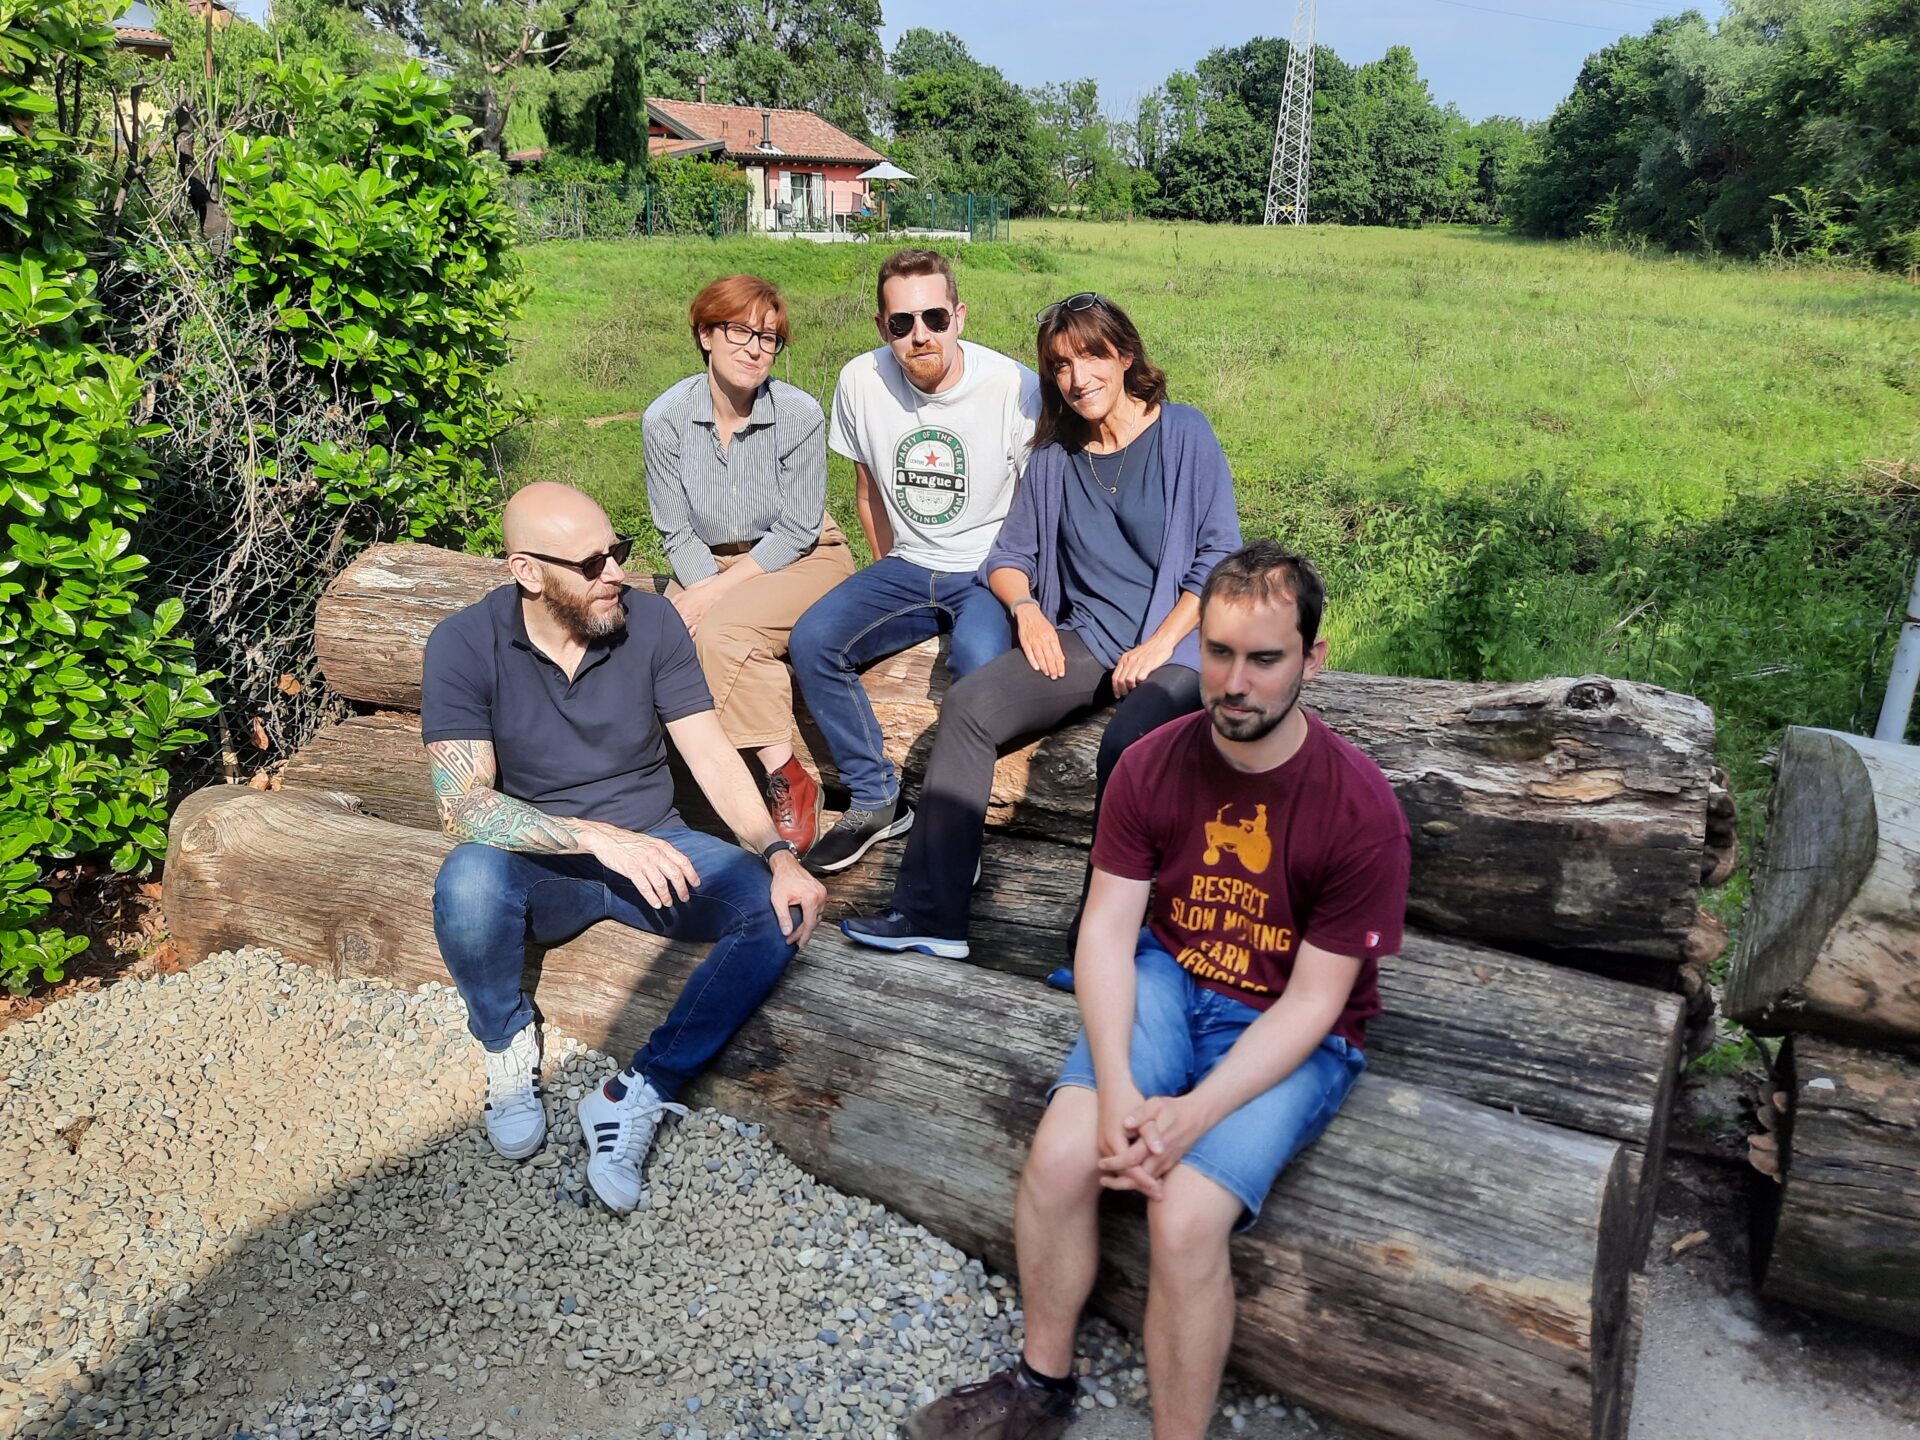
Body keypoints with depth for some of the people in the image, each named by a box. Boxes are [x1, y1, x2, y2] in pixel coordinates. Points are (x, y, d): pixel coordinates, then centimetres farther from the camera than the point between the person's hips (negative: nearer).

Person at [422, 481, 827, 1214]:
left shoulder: (650, 620, -8)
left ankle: (636, 1097, -17)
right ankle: (508, 1045, -5)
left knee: (780, 910, -23)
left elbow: (712, 754, -8)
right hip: (541, 867, -2)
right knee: (469, 882, -36)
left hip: (650, 846, 2)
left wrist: (778, 855, -24)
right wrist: (597, 837, -37)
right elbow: (462, 803, -24)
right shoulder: (465, 644, -15)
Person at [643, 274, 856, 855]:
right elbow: (678, 533, -3)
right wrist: (705, 587, -21)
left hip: (800, 558, -3)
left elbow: (796, 530, -12)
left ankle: (786, 781, -17)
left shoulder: (800, 415, -15)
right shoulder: (665, 419, -8)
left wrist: (720, 592, -20)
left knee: (721, 633, -32)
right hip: (707, 563, 3)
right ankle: (783, 777, -17)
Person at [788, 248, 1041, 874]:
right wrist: (887, 575, 11)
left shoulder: (1014, 386, -14)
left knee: (978, 655, -37)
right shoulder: (861, 381, -2)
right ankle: (877, 801, -4)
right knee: (812, 641, -19)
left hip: (992, 570, -4)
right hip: (907, 566, 5)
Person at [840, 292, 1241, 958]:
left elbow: (1219, 557, -1)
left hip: (1175, 643, -4)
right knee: (967, 703, -23)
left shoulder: (1182, 433, 3)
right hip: (1082, 642, 4)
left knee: (1127, 744, -36)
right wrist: (1027, 607, -4)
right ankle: (931, 911, -23)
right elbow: (1010, 556, 19)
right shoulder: (1053, 458, 14)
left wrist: (1159, 646, -11)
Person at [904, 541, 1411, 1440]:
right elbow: (1108, 928, -9)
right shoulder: (1153, 765, -8)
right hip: (1169, 982, 3)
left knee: (1186, 1218, -24)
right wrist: (1116, 1089, -23)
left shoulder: (1362, 811, -18)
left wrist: (1194, 1114, -26)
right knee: (1059, 1156, -19)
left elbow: (1312, 1001, -16)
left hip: (1289, 1035, -3)